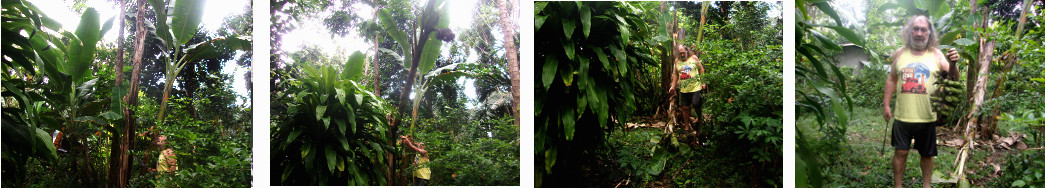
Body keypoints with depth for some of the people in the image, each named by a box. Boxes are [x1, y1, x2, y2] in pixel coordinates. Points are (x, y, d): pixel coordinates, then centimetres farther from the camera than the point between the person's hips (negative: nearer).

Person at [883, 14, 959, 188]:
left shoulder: (936, 55, 0)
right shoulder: (900, 54, 5)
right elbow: (891, 79, 11)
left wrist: (952, 64, -25)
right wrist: (886, 104, 6)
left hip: (927, 116, -1)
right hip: (902, 115, 1)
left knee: (927, 154, 10)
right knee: (900, 152, 4)